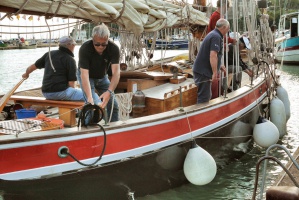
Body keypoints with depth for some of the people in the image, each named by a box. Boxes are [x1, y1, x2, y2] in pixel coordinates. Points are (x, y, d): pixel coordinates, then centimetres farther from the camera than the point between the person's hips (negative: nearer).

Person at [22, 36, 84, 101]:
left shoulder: (49, 54, 13)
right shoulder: (70, 60, -5)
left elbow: (34, 66, 21)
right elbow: (71, 83, -11)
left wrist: (26, 74, 40)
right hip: (60, 91, -7)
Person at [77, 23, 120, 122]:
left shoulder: (114, 48, -28)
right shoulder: (84, 49, -34)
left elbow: (116, 72, -35)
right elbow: (84, 74, -39)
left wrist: (109, 92, -51)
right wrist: (89, 97, -51)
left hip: (102, 76, 3)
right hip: (87, 77, -3)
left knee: (113, 105, -2)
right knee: (93, 105, -21)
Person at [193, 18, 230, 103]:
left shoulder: (213, 34, 18)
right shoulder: (216, 37, -15)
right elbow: (213, 56, -26)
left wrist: (219, 66, 30)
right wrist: (215, 73, -26)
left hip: (202, 70, 11)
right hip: (203, 72, -11)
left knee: (207, 95, 19)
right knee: (204, 98, -7)